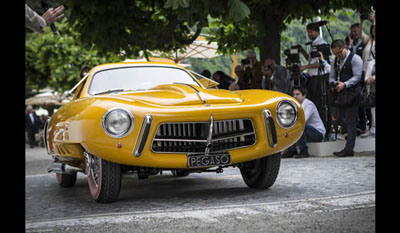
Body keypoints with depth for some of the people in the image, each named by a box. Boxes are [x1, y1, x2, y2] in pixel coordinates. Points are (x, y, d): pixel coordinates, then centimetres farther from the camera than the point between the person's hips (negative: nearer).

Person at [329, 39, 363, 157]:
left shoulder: (355, 58, -4)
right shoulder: (334, 61, 19)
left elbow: (357, 77, -9)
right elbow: (331, 76, 23)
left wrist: (344, 84, -17)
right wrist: (333, 84, 1)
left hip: (351, 93, -7)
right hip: (338, 94, 7)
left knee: (350, 121, -8)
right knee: (341, 119, 3)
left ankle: (349, 148, -10)